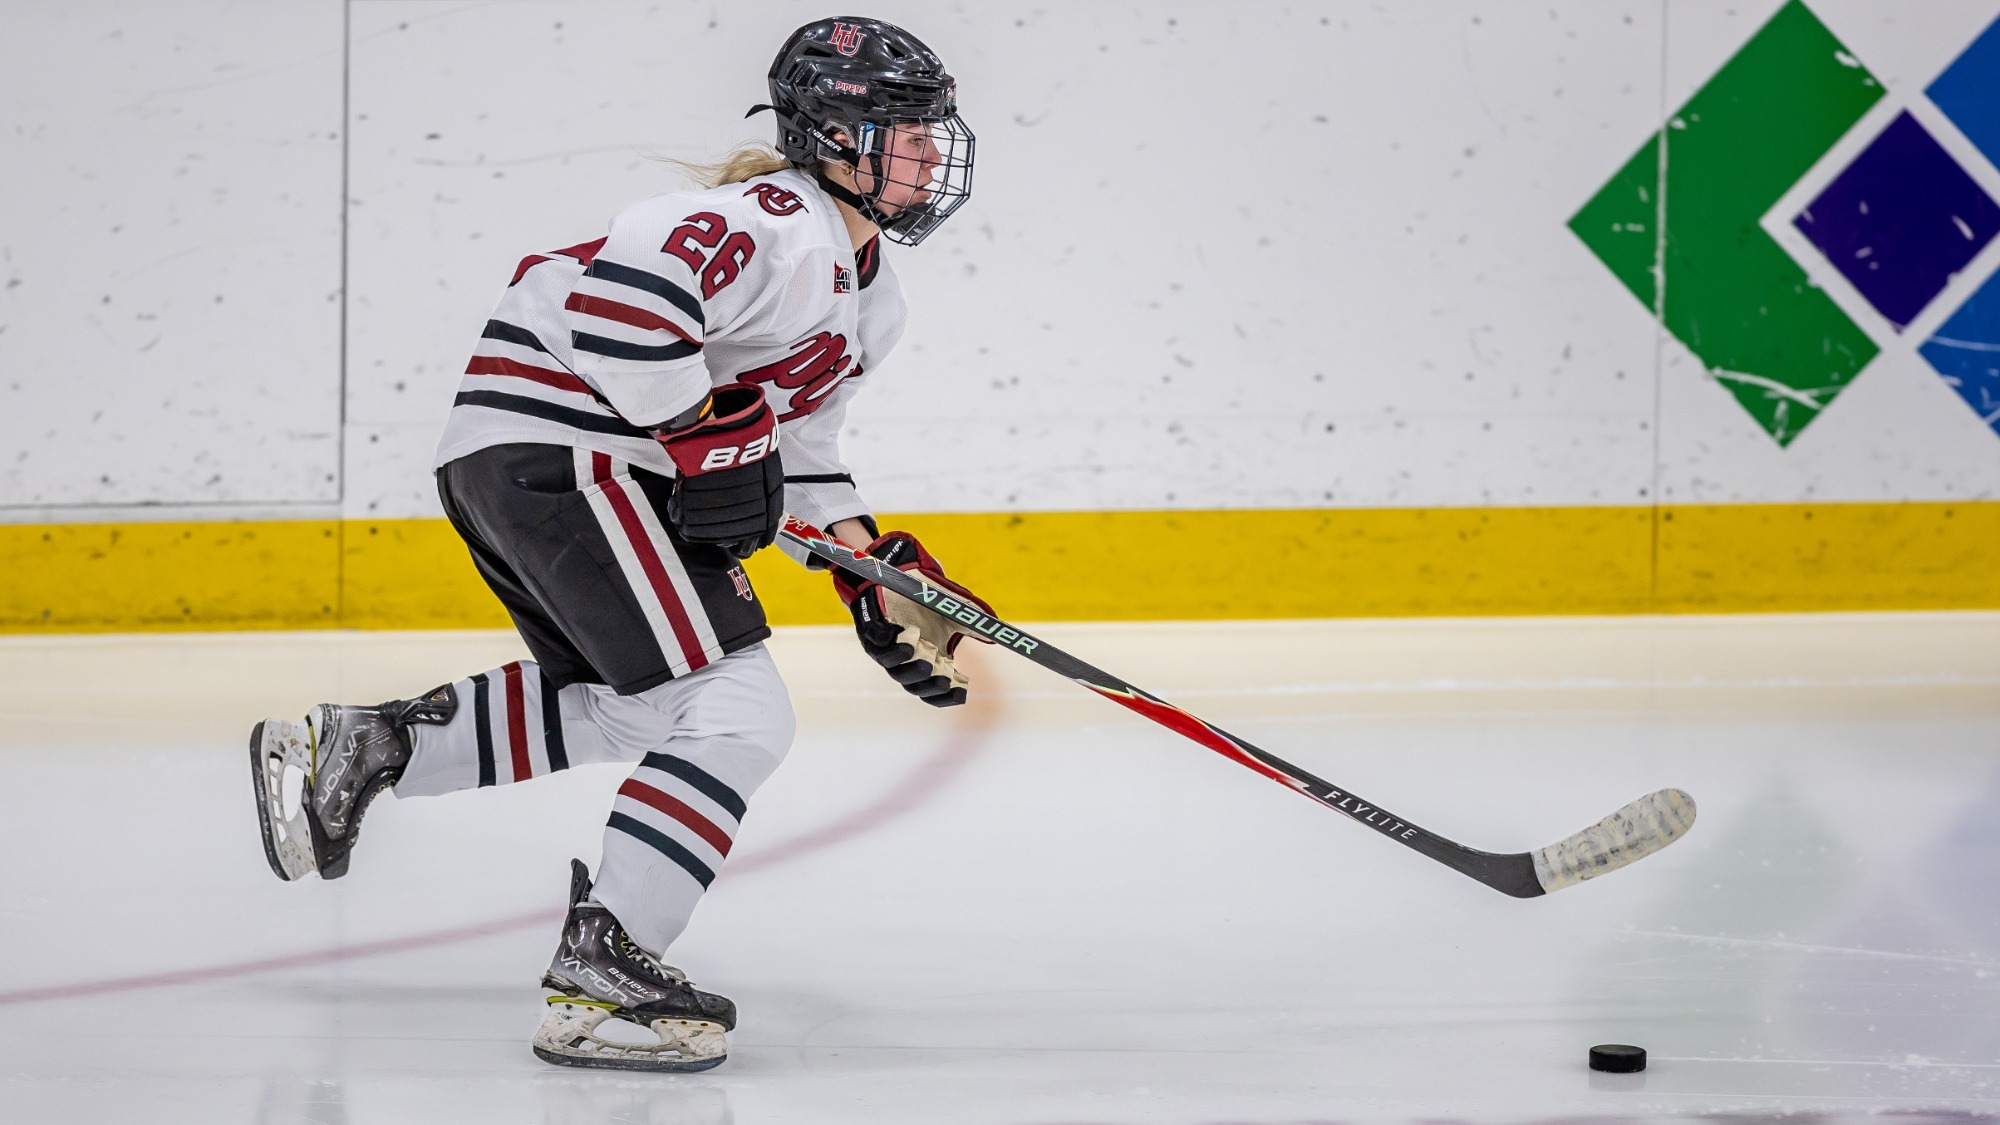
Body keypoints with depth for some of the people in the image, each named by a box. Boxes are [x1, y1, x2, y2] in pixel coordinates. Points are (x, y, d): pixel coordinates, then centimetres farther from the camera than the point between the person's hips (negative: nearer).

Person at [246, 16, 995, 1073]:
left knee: (634, 712, 27)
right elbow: (623, 294, -31)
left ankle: (364, 746, 29)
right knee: (736, 711, -15)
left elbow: (790, 436, 26)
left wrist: (874, 573, 15)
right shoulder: (777, 225, -17)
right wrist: (708, 442, -23)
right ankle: (596, 978, -18)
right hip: (553, 441, -11)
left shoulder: (870, 299, 17)